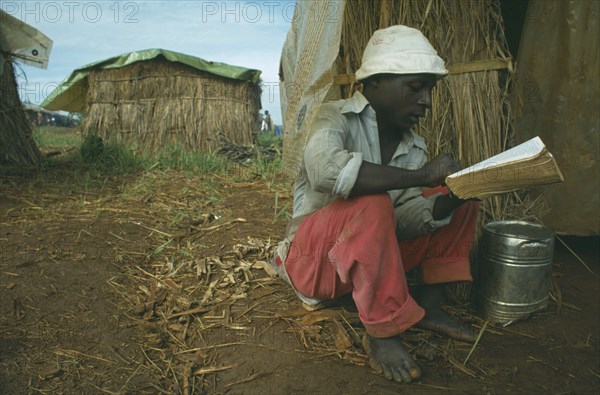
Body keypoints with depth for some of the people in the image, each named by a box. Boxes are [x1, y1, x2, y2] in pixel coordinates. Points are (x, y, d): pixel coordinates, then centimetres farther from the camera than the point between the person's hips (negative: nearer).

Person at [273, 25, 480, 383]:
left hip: (373, 254, 7)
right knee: (372, 206, -37)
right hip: (313, 258, -6)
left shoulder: (414, 146, 2)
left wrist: (452, 196, -27)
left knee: (461, 196, 1)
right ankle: (382, 332, -21)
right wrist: (421, 175, -35)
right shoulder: (337, 118, -16)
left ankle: (429, 306, 0)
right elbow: (324, 169, -39)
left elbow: (406, 220, -8)